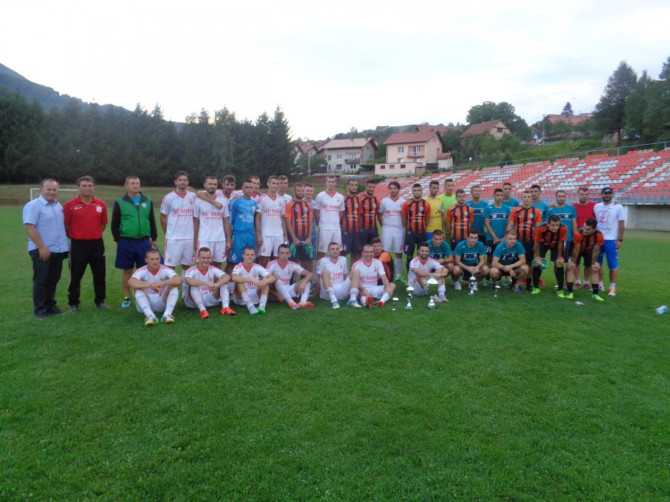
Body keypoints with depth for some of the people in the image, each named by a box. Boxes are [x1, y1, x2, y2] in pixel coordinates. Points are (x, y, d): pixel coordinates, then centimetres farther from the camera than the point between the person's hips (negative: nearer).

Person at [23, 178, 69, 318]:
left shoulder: (58, 205, 11)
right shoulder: (33, 205, -12)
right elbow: (29, 227, -19)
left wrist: (64, 242, 14)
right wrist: (42, 247, -22)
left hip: (58, 249, 7)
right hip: (41, 250, -7)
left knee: (53, 279, 13)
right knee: (41, 280, 2)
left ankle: (50, 305, 24)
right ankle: (39, 309, 11)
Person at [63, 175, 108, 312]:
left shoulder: (101, 204, 2)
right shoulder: (70, 205, -6)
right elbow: (65, 225, 0)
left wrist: (95, 235, 11)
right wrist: (74, 237, 6)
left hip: (97, 244, 3)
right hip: (78, 244, -2)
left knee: (100, 274, 8)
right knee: (75, 276, 6)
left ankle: (100, 301, 22)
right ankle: (73, 303, 19)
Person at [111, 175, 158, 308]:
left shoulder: (148, 201, 6)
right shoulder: (120, 202, 0)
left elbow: (152, 221, 11)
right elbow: (115, 224, 3)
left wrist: (154, 239, 10)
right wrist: (118, 240, 0)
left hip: (144, 242, 2)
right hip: (126, 242, -1)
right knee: (127, 271, 8)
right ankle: (126, 297, 20)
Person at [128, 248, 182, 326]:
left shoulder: (165, 270, -6)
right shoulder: (141, 271, -7)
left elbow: (179, 280, -25)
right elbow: (130, 282, -29)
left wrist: (160, 283, -38)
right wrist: (150, 285, -42)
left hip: (163, 303, 0)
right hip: (146, 303, 0)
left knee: (175, 286, -20)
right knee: (137, 288, -25)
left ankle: (167, 314, -35)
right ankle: (150, 316, -41)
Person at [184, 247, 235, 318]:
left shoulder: (213, 269, -4)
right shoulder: (192, 270, -13)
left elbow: (227, 277, -22)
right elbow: (188, 280, -38)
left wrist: (216, 285, -43)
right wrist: (206, 283, -49)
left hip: (210, 300, 3)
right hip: (194, 302, -3)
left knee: (223, 281, -12)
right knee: (193, 285, -30)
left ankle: (225, 307, -28)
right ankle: (202, 310, -39)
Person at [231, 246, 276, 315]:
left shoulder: (257, 267, -4)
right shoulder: (238, 267, -14)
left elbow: (273, 278, -14)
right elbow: (234, 278, -38)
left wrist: (265, 281, -36)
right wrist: (252, 280, -44)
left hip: (255, 297, 3)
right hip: (241, 298, -3)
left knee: (266, 281, -16)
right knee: (239, 281, -29)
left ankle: (262, 306, -33)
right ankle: (250, 306, -40)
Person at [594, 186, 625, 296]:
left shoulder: (618, 207, -4)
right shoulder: (596, 207, 7)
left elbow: (621, 224, -4)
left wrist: (620, 240, -9)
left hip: (611, 240, -4)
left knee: (613, 265, 0)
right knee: (597, 263, 10)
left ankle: (612, 287, 9)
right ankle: (600, 284, 22)